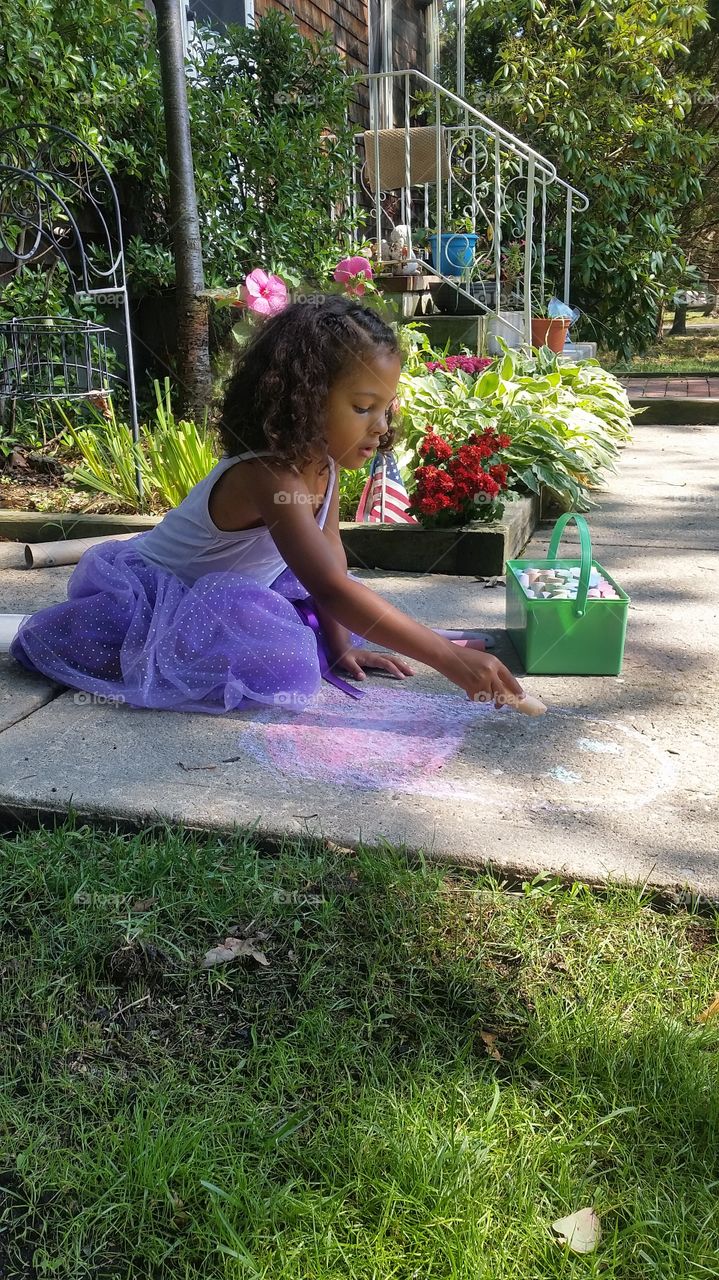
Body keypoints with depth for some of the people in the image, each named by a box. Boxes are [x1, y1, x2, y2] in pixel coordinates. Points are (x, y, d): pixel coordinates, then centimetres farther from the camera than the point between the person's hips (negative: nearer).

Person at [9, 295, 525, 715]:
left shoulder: (322, 462, -8)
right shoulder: (270, 477, -35)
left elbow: (330, 560, 0)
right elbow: (333, 588, -44)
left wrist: (340, 643, -7)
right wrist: (448, 657, -46)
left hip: (223, 588, 8)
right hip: (144, 587, -8)